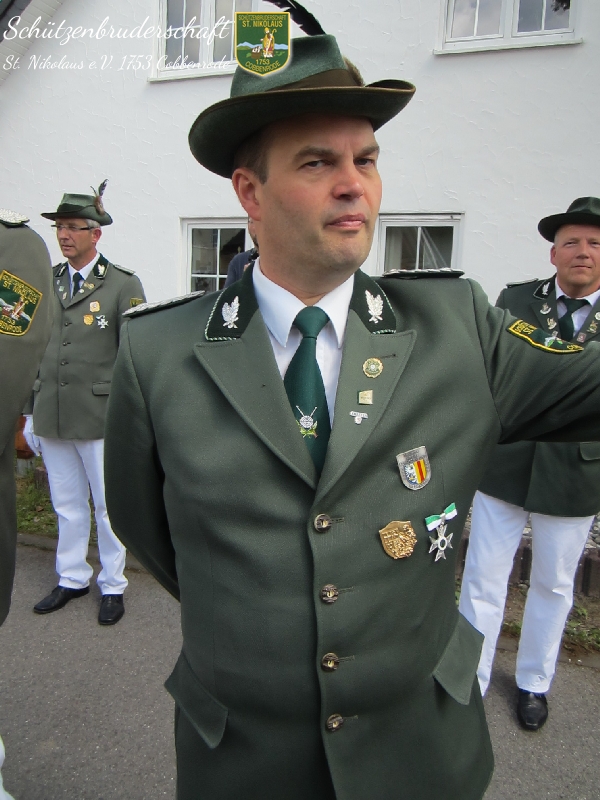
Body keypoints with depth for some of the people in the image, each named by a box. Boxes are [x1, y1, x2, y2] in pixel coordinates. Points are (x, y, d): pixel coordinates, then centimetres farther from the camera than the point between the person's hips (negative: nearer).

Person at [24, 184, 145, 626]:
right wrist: (31, 413, 12)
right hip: (51, 418, 5)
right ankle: (72, 579, 34)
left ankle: (113, 586, 26)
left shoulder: (124, 284, -5)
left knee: (107, 506, 8)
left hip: (100, 418, -4)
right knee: (67, 506, 16)